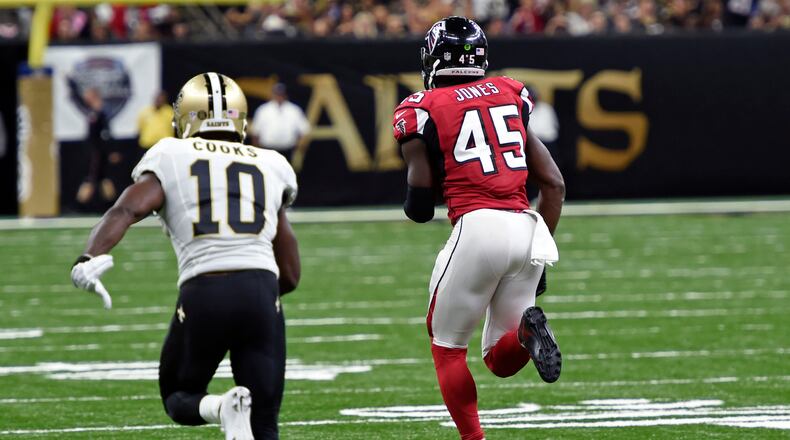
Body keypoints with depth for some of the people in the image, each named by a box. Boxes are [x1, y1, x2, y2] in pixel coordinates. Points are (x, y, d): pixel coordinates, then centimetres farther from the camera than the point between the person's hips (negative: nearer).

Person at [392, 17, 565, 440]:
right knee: (501, 360, 15)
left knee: (447, 343, 16)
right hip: (528, 229, 4)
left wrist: (414, 201, 23)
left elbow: (419, 208, -1)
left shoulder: (422, 111, 3)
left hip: (477, 228, -4)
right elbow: (554, 183, 15)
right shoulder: (509, 96, 17)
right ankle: (527, 331, -18)